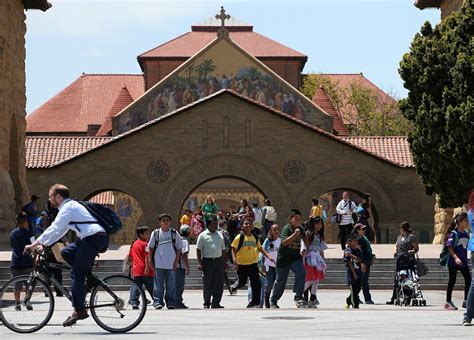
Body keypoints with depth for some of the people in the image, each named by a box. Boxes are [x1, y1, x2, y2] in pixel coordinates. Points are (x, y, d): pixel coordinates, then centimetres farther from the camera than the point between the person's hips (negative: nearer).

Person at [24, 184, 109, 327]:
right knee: (66, 253, 13)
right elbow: (58, 230, 27)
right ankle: (90, 278, 10)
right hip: (95, 238, 9)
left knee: (76, 273, -7)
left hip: (95, 238, -9)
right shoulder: (71, 206, 24)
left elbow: (54, 228, -15)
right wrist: (44, 244, 20)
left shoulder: (68, 207, -7)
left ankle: (79, 310, -9)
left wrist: (35, 244, -14)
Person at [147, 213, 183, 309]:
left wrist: (176, 261, 1)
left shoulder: (174, 233, 4)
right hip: (158, 264, -1)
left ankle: (170, 302, 9)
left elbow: (179, 248, 8)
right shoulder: (155, 233, 4)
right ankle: (158, 301, 4)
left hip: (171, 264, 1)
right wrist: (150, 260, 4)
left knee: (171, 284, 3)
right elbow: (151, 247, 10)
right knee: (158, 284, -1)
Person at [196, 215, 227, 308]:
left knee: (219, 283, -1)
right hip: (207, 261, -4)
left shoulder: (220, 235, 15)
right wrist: (199, 263, -10)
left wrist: (225, 262, 16)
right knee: (207, 284, 0)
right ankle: (206, 303, 10)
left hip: (219, 261, 4)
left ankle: (216, 303, 3)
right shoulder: (203, 235, 0)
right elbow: (198, 250, -2)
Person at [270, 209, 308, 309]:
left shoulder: (300, 229, 3)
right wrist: (295, 234, -35)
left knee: (301, 272, -24)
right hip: (284, 258, -4)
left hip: (296, 257, 4)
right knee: (280, 281, 7)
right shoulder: (286, 229, -16)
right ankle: (273, 301, 27)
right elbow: (284, 242, -31)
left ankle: (298, 297, -17)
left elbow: (304, 237, 27)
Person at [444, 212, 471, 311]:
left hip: (463, 262, 7)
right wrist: (456, 258, -29)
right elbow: (449, 247, -18)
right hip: (453, 262, -7)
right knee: (452, 281, 1)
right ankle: (448, 302, 10)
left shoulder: (466, 233, 8)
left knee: (468, 280, 3)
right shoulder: (454, 233, -12)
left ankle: (466, 302, 12)